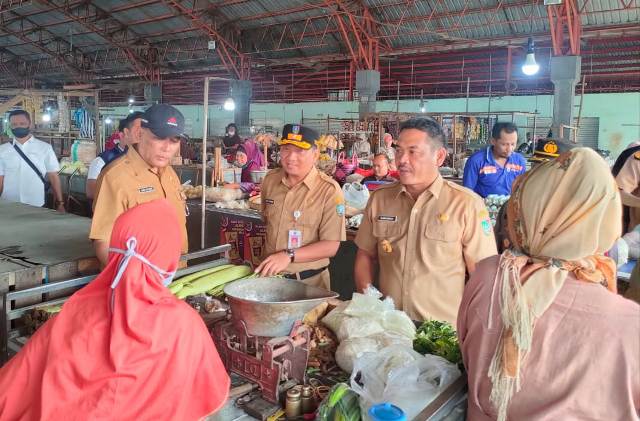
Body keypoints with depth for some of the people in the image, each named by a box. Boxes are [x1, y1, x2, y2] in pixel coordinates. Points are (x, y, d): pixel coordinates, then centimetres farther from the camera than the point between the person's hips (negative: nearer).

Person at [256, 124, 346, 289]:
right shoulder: (270, 179, 0)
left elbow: (332, 245, -20)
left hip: (309, 281, -4)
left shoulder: (329, 190, -17)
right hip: (270, 275, 5)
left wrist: (289, 255, -28)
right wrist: (268, 262, 6)